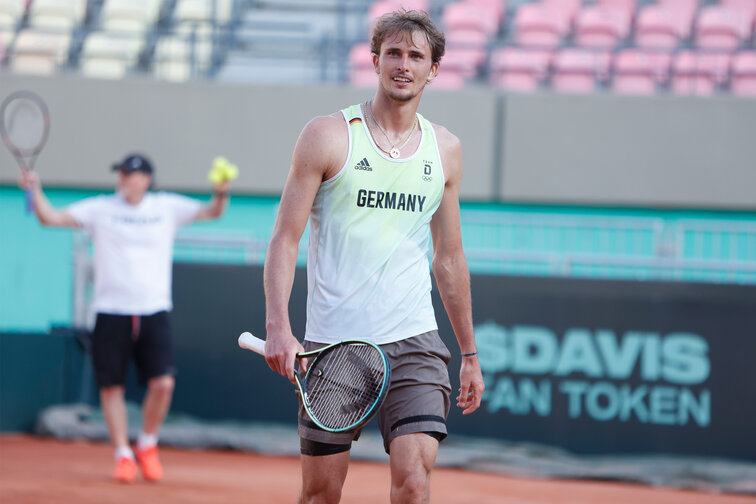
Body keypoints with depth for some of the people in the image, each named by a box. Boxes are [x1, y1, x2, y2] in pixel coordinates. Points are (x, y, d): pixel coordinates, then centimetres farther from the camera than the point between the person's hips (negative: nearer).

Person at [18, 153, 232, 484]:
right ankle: (123, 455, 10)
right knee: (111, 386, -1)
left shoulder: (167, 207, 8)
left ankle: (147, 445, 12)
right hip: (111, 311, 0)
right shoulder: (100, 209, 4)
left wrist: (221, 194, -11)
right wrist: (35, 190, -18)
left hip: (154, 311, 0)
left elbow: (212, 212, 10)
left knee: (162, 382, -11)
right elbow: (51, 218, -2)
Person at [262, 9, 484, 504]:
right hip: (333, 345, -2)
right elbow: (285, 239, -3)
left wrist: (470, 353, 20)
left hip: (413, 342, 2)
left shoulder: (446, 149, 10)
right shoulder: (328, 136, -1)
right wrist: (278, 325, -17)